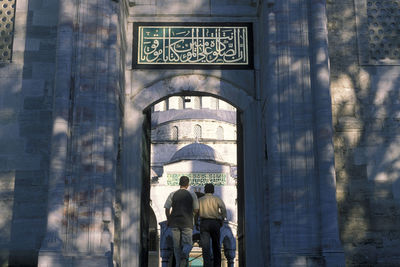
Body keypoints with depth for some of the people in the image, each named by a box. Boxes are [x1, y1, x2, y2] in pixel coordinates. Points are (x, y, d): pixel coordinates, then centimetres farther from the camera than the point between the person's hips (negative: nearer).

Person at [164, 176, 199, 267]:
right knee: (188, 244, 1)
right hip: (187, 223, -2)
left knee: (177, 245, 11)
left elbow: (167, 209, 1)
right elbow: (196, 210, 5)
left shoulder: (172, 194, 2)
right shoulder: (192, 195, 1)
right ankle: (184, 255, -29)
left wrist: (168, 219, 17)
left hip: (174, 222, 2)